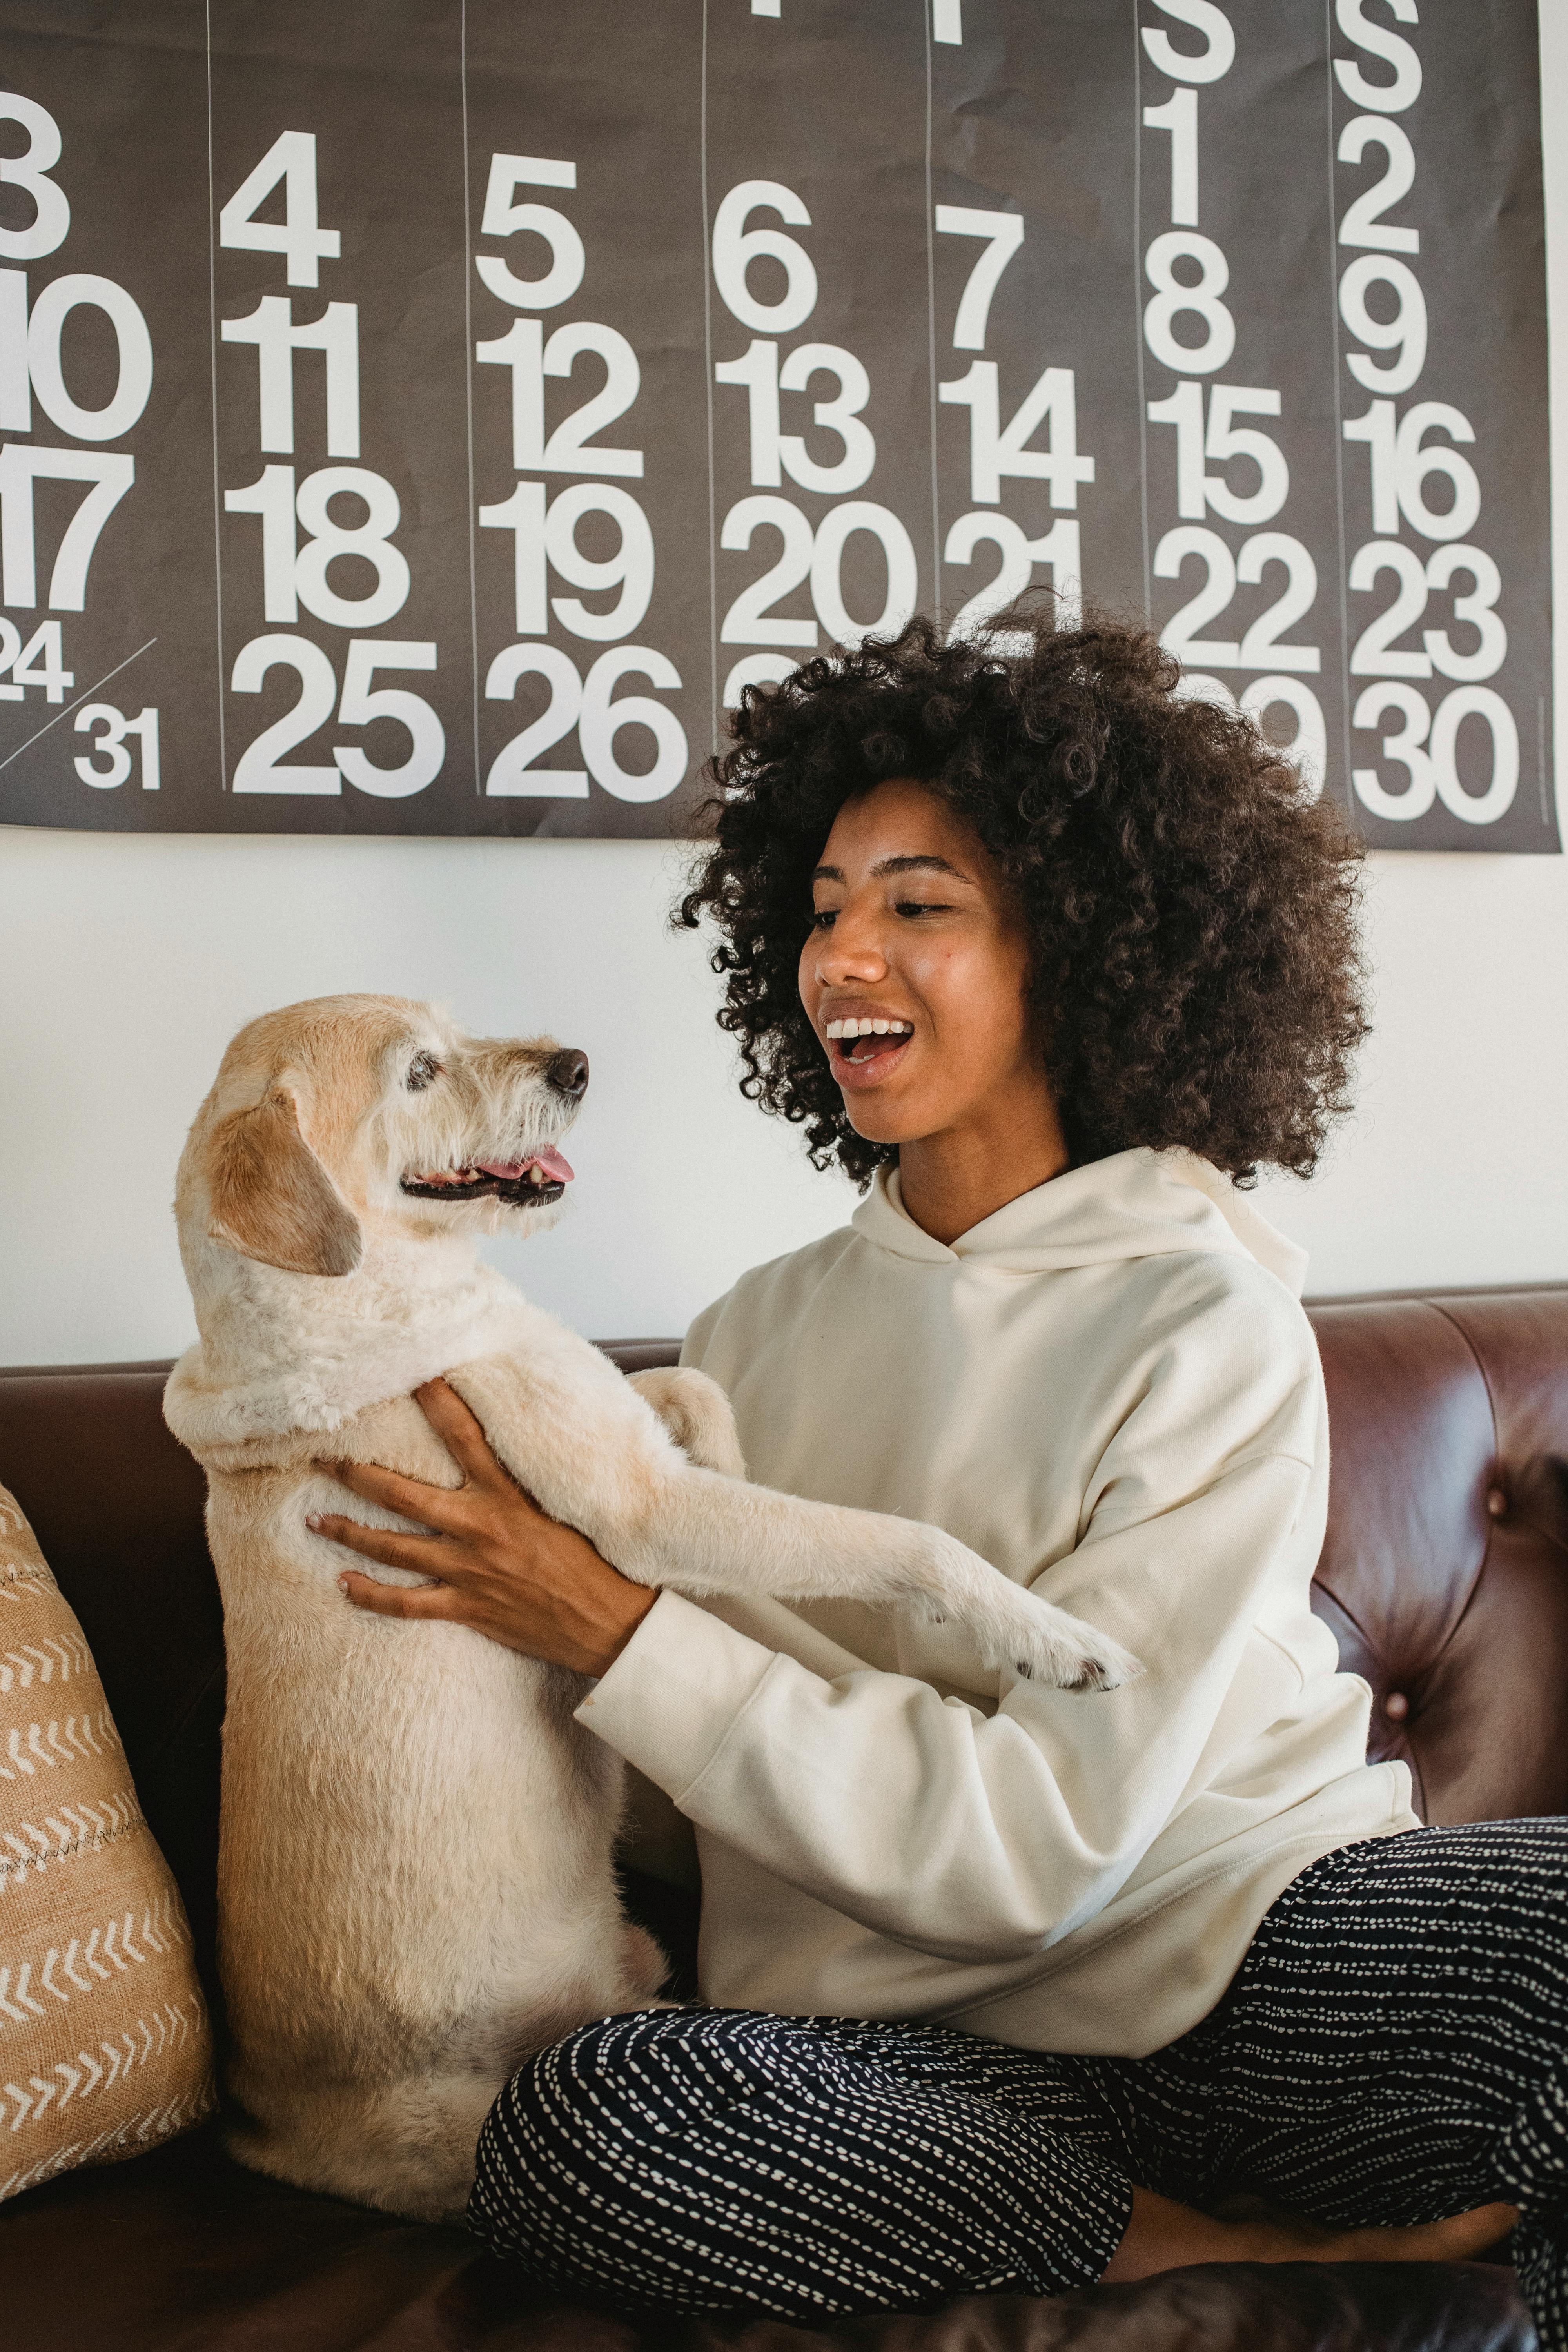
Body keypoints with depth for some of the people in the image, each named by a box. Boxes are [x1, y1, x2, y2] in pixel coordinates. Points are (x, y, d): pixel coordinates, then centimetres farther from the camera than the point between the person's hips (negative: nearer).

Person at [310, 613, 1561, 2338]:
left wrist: (611, 1631, -15)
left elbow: (1036, 1838, -13)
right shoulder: (763, 1329, 10)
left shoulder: (1209, 1328, -5)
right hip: (919, 2040, 5)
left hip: (1237, 1959, -4)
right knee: (567, 2129, -28)